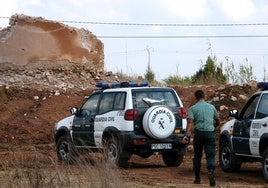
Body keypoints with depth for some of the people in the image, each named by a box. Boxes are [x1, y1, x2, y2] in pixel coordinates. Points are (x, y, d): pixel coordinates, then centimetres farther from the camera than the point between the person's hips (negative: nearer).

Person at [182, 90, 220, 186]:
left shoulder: (193, 108, 1)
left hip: (199, 133, -1)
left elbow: (190, 122, -13)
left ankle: (197, 178, 18)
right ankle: (210, 171, -30)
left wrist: (187, 135, -19)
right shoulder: (211, 107, 11)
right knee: (210, 155, -4)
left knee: (197, 156, 12)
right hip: (210, 132, 1)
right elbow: (217, 121, 22)